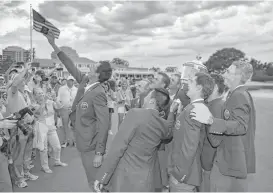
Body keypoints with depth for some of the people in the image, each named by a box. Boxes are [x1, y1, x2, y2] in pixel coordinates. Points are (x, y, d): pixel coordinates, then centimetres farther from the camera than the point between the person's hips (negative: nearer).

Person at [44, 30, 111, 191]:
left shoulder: (98, 93, -21)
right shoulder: (87, 84, 2)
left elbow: (103, 124, -23)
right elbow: (72, 67, 10)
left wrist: (99, 153, -23)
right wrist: (54, 45, 12)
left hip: (92, 147, -8)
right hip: (86, 144, 8)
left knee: (96, 184, 3)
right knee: (93, 182, 20)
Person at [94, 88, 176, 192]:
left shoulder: (135, 113, -18)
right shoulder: (164, 125, -3)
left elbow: (118, 146, -19)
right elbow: (169, 132, 23)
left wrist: (101, 177, -14)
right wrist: (172, 111, 19)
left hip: (124, 177, -4)